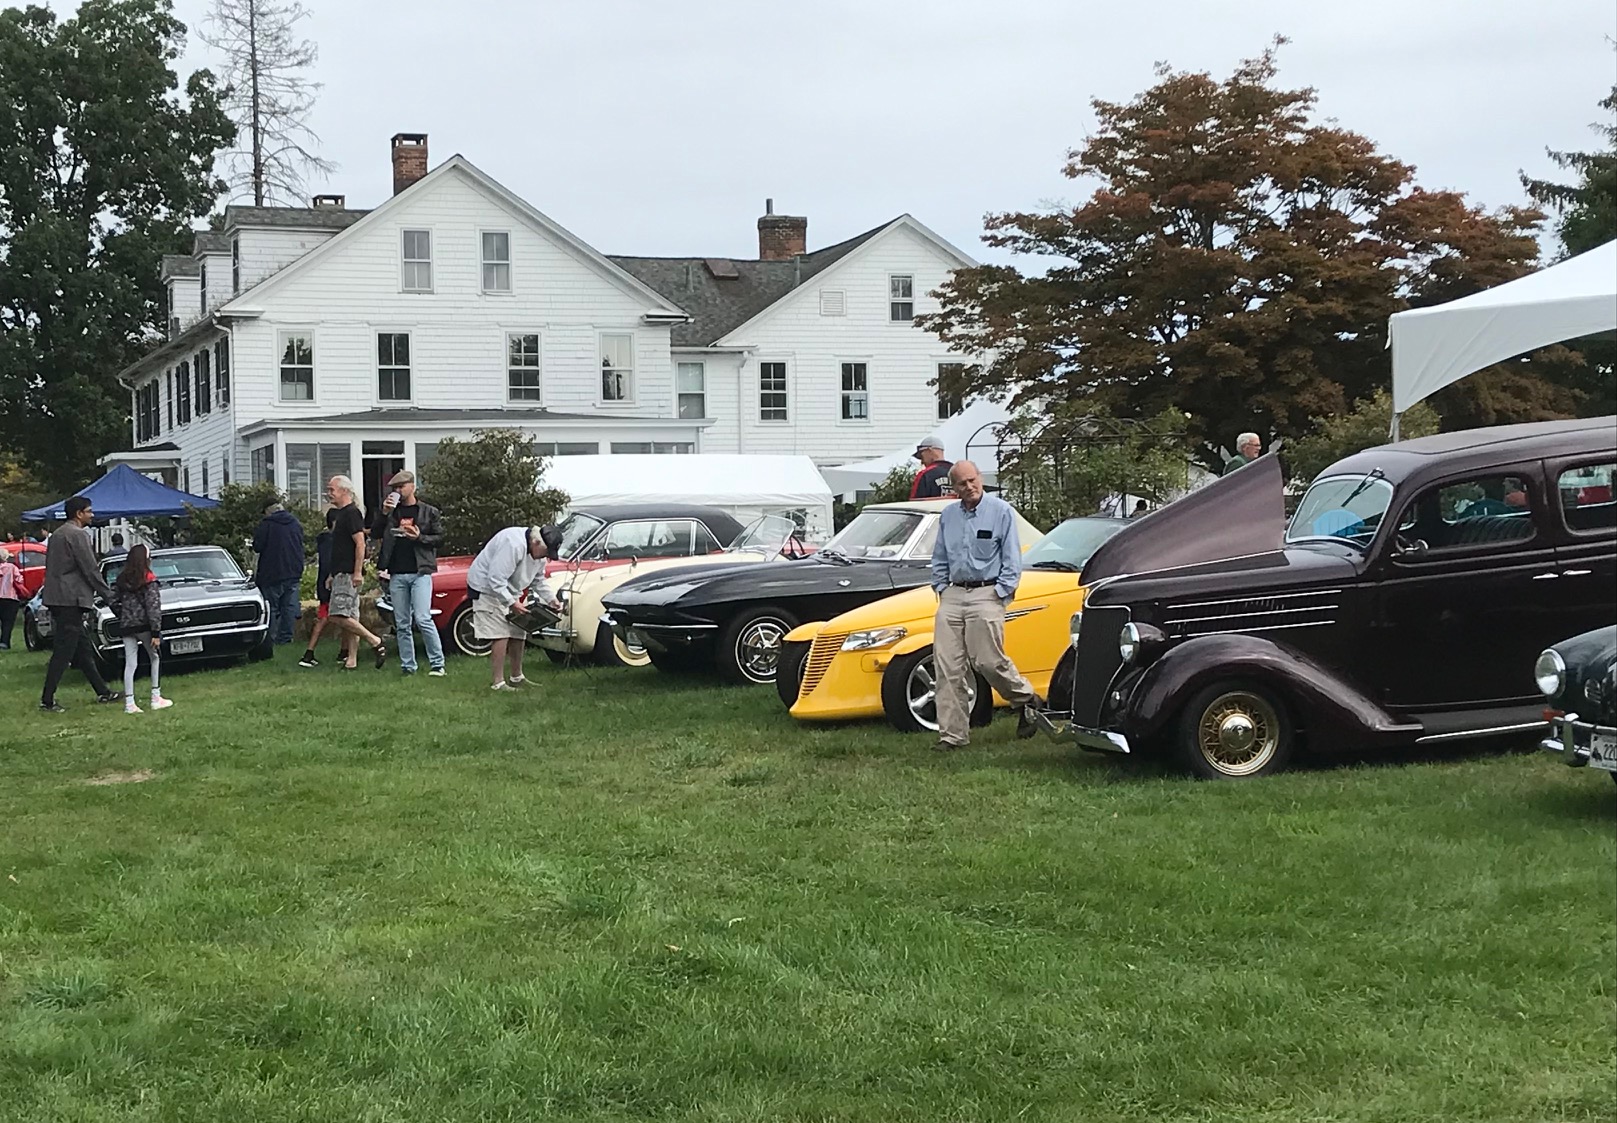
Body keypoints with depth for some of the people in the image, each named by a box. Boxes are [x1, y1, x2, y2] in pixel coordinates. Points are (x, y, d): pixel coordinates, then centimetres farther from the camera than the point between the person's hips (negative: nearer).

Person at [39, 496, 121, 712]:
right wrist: (108, 594, -6)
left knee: (83, 649, 14)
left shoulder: (57, 535, 17)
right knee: (63, 652, -7)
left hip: (57, 598, 10)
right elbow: (90, 569, -15)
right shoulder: (77, 535, -13)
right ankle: (47, 700, -6)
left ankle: (102, 691, 21)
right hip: (70, 599, -10)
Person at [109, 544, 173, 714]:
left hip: (126, 626, 4)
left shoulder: (121, 579, 5)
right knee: (155, 658, 13)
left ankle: (129, 703, 1)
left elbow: (112, 601, 5)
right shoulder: (149, 580, -10)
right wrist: (156, 633, -13)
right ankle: (156, 698, 11)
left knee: (130, 664, 5)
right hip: (144, 625, -4)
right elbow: (153, 607, -13)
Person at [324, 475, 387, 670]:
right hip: (341, 573, 10)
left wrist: (357, 572, -24)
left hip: (349, 574, -10)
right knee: (350, 618, 8)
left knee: (338, 615, -17)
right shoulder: (338, 514, 20)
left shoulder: (351, 513, -11)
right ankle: (351, 659, 8)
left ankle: (375, 642, -11)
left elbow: (360, 543, -19)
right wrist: (332, 575, 23)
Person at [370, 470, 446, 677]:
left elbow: (439, 538, 3)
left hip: (420, 572, -4)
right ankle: (407, 665, 11)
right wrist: (384, 513, -6)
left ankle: (437, 663, -6)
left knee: (422, 619, -14)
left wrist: (419, 537, -13)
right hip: (397, 574, 4)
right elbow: (374, 534, 7)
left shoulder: (430, 512, 4)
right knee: (402, 624, 6)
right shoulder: (391, 511, 13)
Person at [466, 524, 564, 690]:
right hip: (487, 588, -9)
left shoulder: (538, 551, -2)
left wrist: (551, 599, -3)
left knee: (518, 633, 11)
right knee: (500, 636, -16)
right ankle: (498, 683, -14)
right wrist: (512, 603, -33)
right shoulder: (513, 545, -33)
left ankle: (516, 678, 25)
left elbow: (538, 581, 12)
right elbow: (496, 579, -33)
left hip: (509, 591, 10)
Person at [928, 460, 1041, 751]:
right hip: (953, 595, 5)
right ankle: (952, 734, 1)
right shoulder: (947, 516, 13)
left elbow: (1012, 560, -2)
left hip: (986, 594, -5)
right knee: (947, 667, -3)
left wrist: (1000, 592, -8)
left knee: (989, 662, -8)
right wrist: (941, 588, 9)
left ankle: (1027, 701, 19)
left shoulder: (1001, 511, -2)